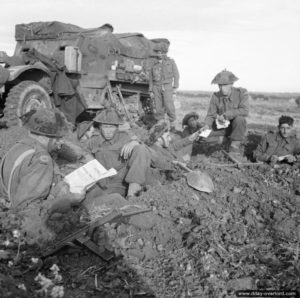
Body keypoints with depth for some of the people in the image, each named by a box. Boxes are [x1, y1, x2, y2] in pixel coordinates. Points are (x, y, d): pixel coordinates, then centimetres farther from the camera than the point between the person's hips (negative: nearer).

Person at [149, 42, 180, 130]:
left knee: (168, 105, -14)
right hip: (157, 87, 3)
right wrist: (151, 91, 8)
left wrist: (175, 87, -4)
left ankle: (172, 123, 0)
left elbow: (176, 75, 4)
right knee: (159, 107, 0)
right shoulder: (154, 65, 11)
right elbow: (151, 78, 14)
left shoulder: (171, 62, 6)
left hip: (167, 87, -3)